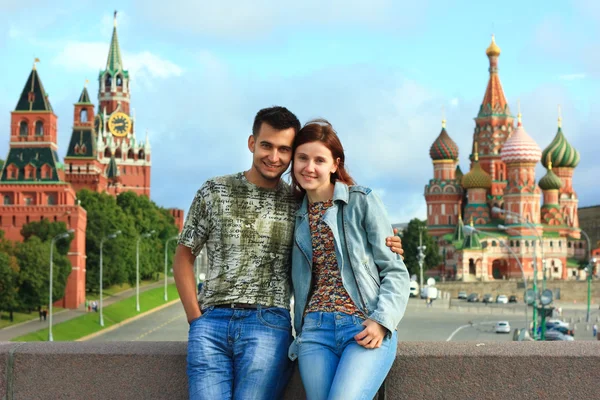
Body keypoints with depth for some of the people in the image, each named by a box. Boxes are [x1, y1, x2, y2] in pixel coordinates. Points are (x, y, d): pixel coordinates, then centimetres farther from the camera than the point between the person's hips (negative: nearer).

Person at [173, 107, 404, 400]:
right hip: (211, 323, 1)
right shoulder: (214, 192, 9)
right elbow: (184, 258, 13)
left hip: (268, 324, -1)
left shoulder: (300, 205, 9)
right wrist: (196, 319, 3)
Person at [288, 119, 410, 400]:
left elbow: (395, 271, 0)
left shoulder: (362, 202, 2)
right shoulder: (297, 215, 16)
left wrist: (382, 321, -13)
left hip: (366, 331, -4)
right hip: (315, 331, 4)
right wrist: (300, 329, 7)